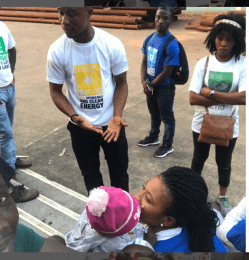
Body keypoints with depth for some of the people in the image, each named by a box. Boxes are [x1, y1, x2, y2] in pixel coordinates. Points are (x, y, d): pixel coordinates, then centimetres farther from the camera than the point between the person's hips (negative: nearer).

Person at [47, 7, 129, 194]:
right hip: (80, 127, 1)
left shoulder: (112, 45, -16)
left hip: (111, 123, 0)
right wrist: (75, 117, -22)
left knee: (119, 170, 17)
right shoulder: (57, 50, -14)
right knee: (90, 174, 19)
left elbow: (121, 83, -5)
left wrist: (117, 116, -20)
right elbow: (56, 91, -4)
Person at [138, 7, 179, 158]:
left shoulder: (171, 44, -23)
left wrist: (151, 85, -12)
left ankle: (168, 146, 26)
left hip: (165, 88, -7)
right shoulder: (149, 39, -1)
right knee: (154, 114, 24)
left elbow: (166, 73, -22)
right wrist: (144, 82, -9)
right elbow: (144, 62, 5)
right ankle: (153, 138, 45)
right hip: (150, 85, 7)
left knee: (167, 117, 9)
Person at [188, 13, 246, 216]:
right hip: (202, 123, 1)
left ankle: (222, 197, 43)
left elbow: (243, 98, -23)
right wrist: (227, 98, -19)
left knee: (224, 164, 18)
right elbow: (193, 98, -17)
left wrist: (211, 93, -21)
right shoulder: (203, 63, -10)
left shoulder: (243, 64, -12)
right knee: (199, 159, 21)